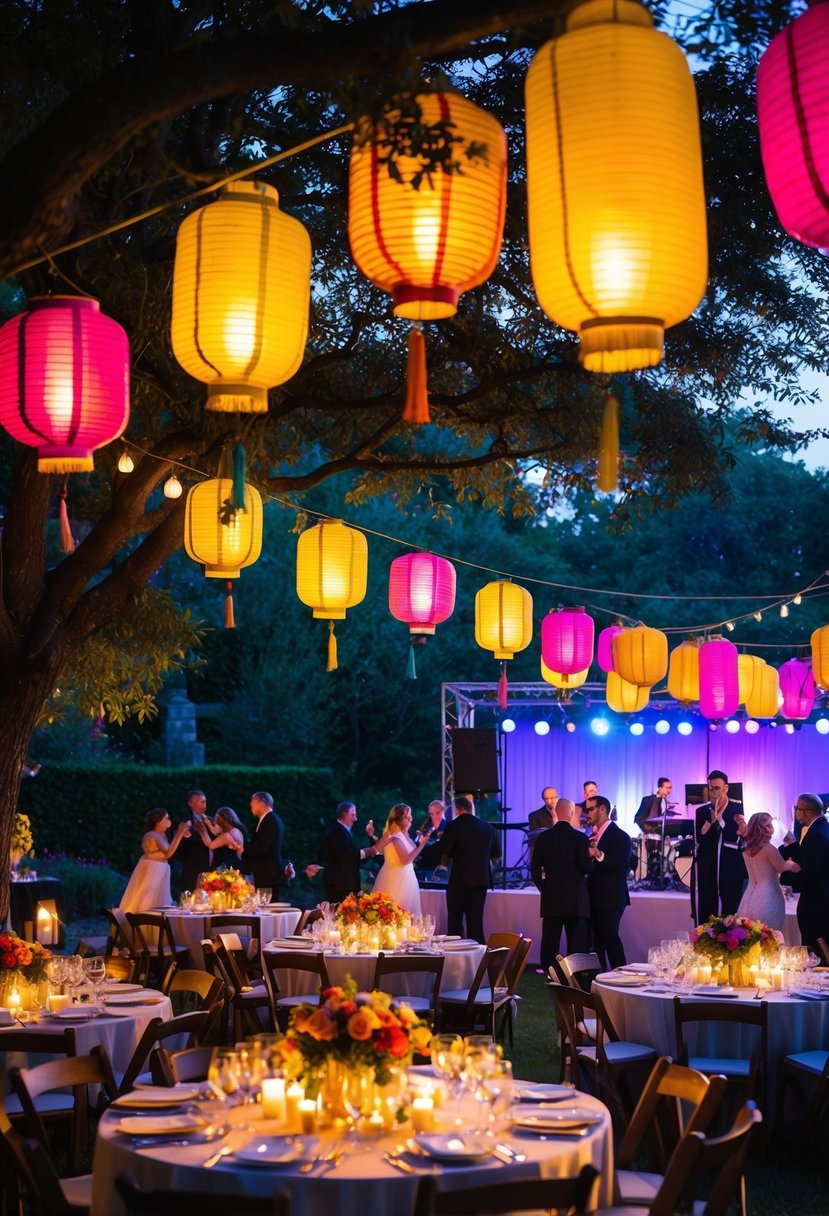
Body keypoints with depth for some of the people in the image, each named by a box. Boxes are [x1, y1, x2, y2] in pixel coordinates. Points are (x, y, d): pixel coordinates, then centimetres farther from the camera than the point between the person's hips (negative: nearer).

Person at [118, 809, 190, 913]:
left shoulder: (162, 835, 8)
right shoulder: (151, 836, -20)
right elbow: (168, 853, -25)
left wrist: (180, 834, 3)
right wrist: (179, 834, -23)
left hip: (160, 873, 9)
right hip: (151, 872, -9)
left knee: (158, 903, 12)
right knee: (148, 904, -5)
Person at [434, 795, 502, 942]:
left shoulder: (453, 826, -7)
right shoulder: (488, 828, 6)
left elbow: (444, 854, -8)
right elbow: (496, 856, 11)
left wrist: (443, 865, 13)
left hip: (459, 880, -3)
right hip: (481, 880, 3)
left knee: (455, 921, 6)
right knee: (476, 922, 5)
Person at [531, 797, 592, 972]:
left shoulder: (543, 837, 3)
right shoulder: (579, 838, -9)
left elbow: (535, 869, 5)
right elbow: (587, 868, -10)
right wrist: (590, 855, 10)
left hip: (551, 899, 3)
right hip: (575, 900, -3)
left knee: (550, 944, 6)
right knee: (577, 944, 1)